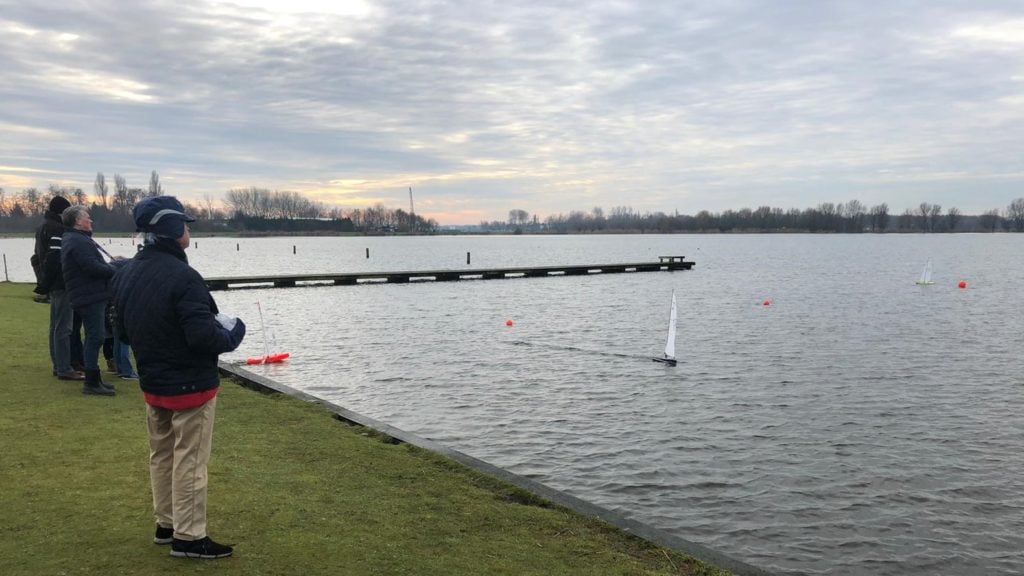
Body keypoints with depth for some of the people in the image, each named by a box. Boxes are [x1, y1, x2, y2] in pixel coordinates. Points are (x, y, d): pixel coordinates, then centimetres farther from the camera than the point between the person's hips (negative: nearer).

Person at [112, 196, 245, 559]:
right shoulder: (182, 277, -24)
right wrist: (231, 335, -8)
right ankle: (189, 537, 9)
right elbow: (203, 335, -27)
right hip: (190, 386, -8)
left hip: (152, 384, 8)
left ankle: (166, 524, 31)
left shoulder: (125, 275, 3)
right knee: (189, 462, 1)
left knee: (161, 456, 19)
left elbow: (121, 331, 11)